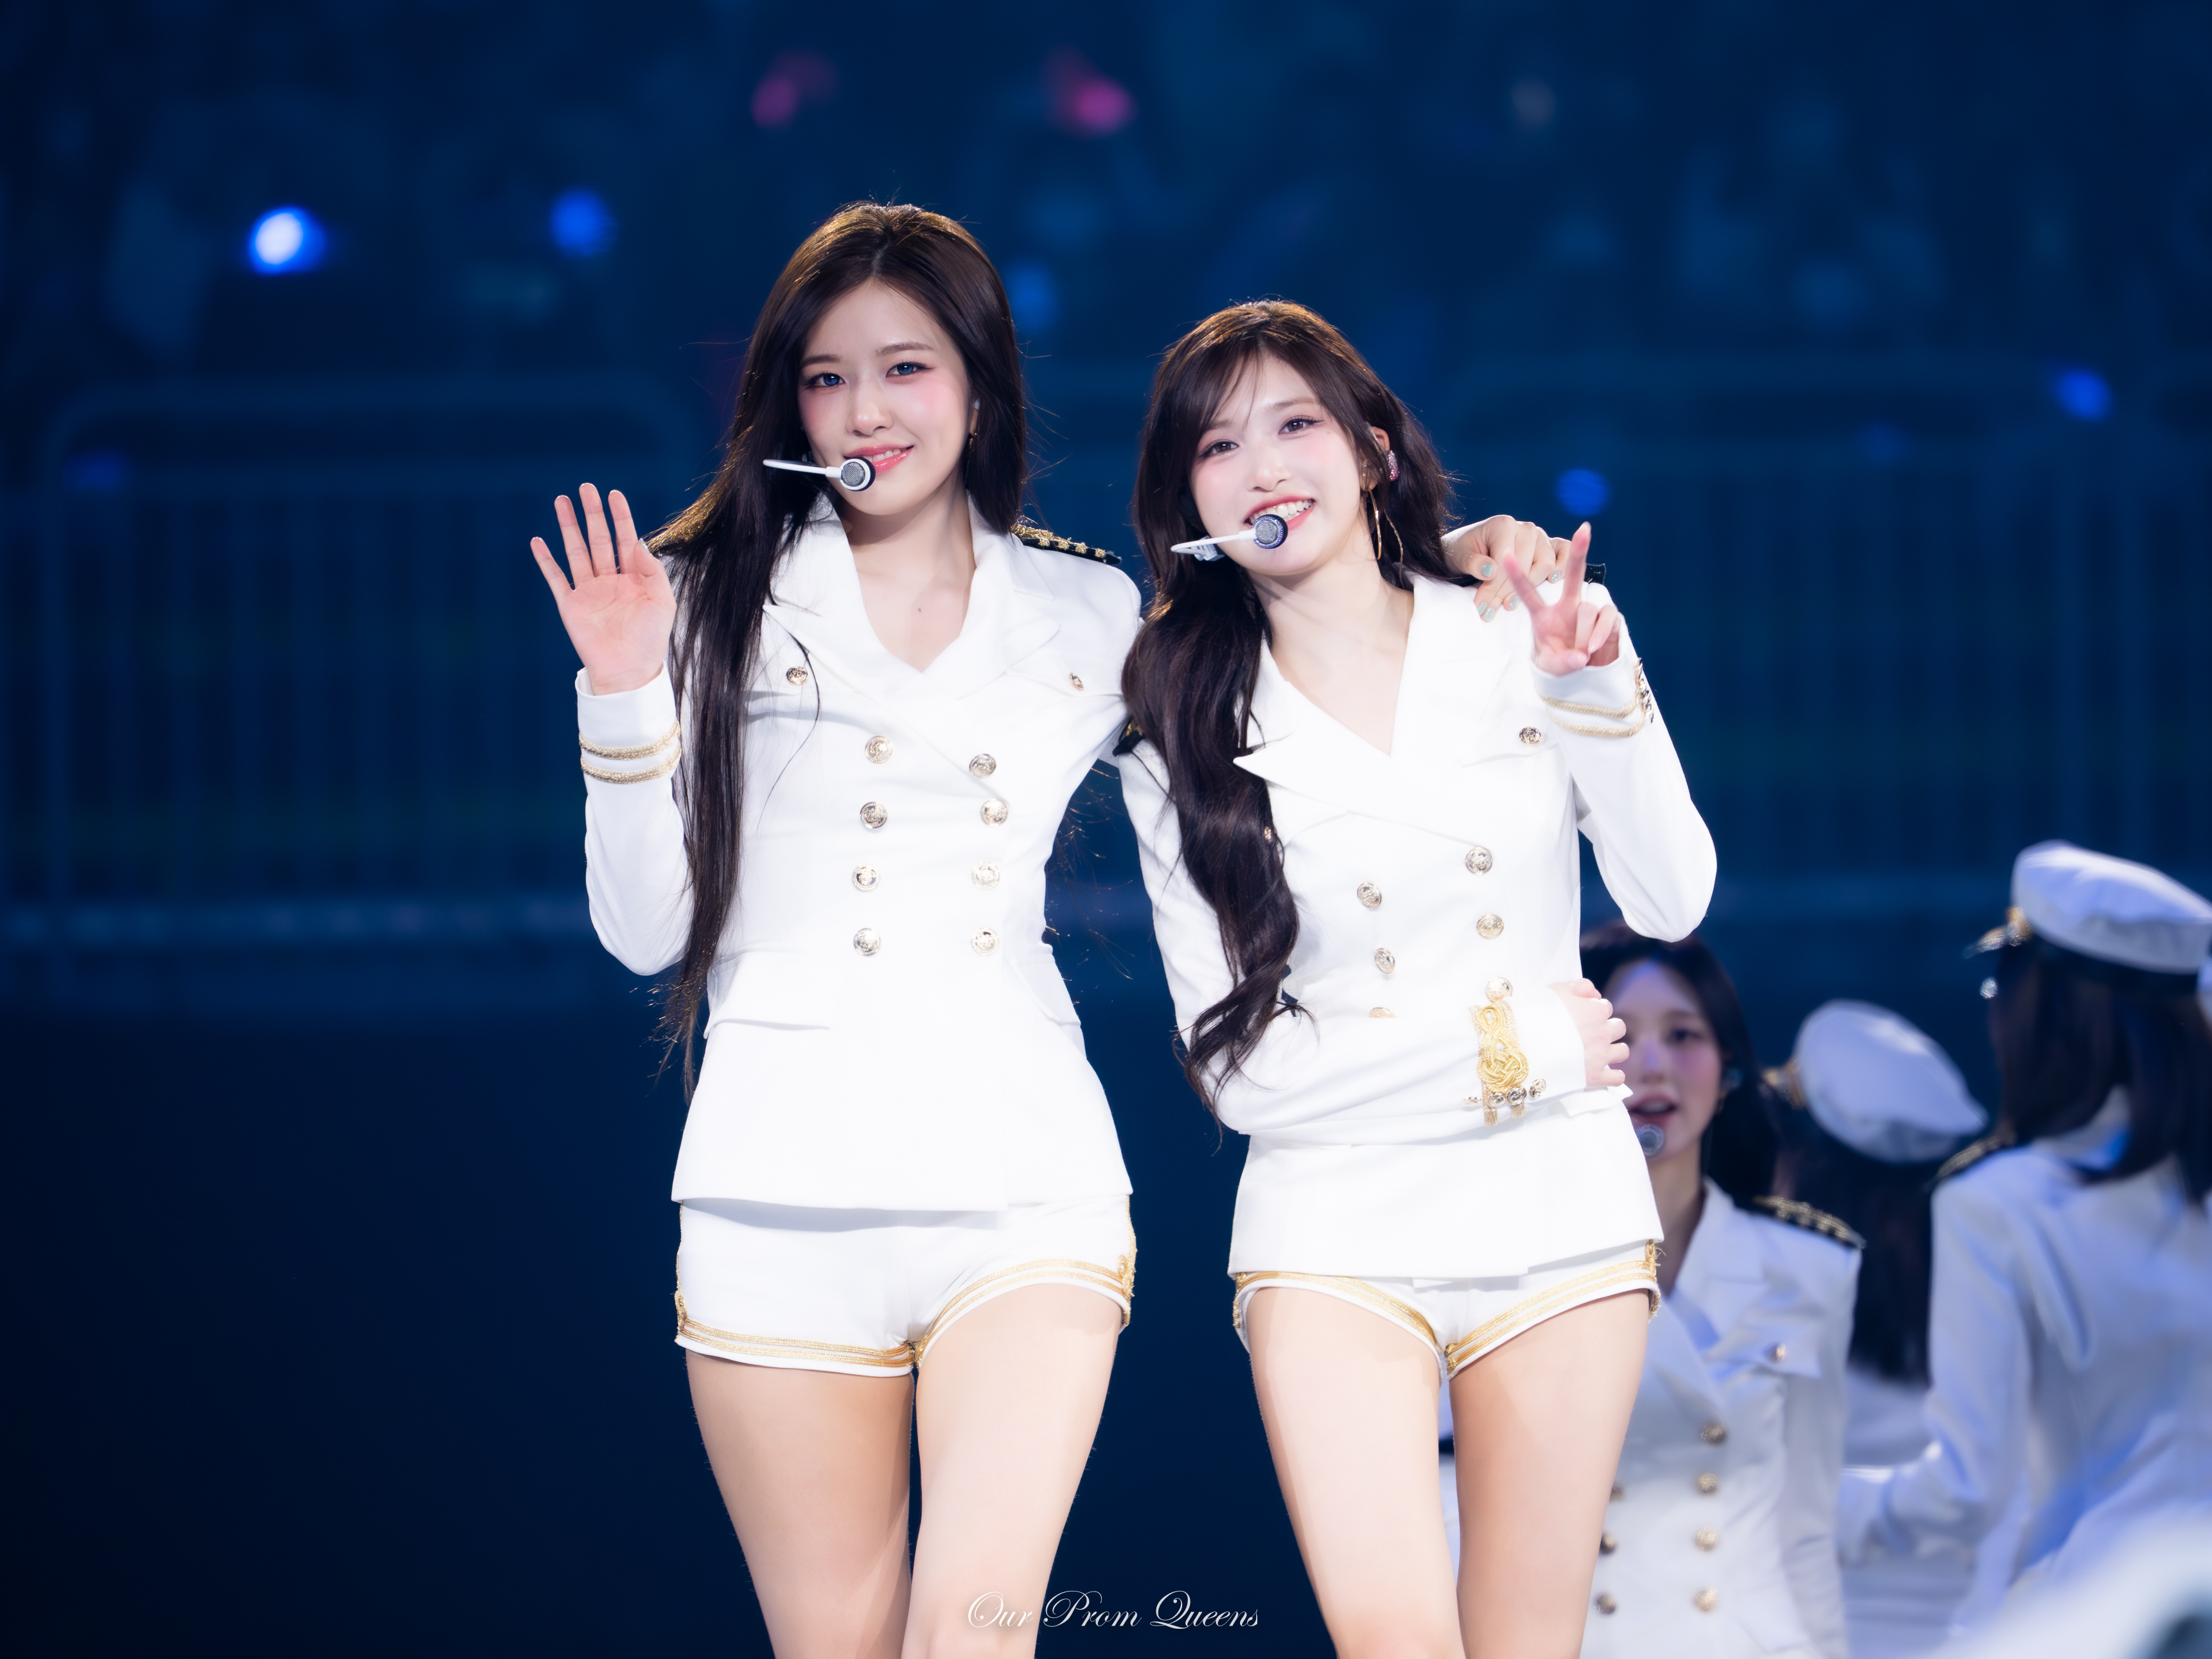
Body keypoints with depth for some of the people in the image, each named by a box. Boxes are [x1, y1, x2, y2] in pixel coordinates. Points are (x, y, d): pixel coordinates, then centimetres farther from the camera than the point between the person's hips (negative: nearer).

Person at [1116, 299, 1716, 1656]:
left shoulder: (1513, 644, 4)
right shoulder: (1187, 743, 2)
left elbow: (1674, 903, -1)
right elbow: (1237, 1065, -2)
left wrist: (1598, 694, -13)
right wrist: (1507, 1051, -6)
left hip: (1561, 1214, 1)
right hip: (1336, 1237, -1)